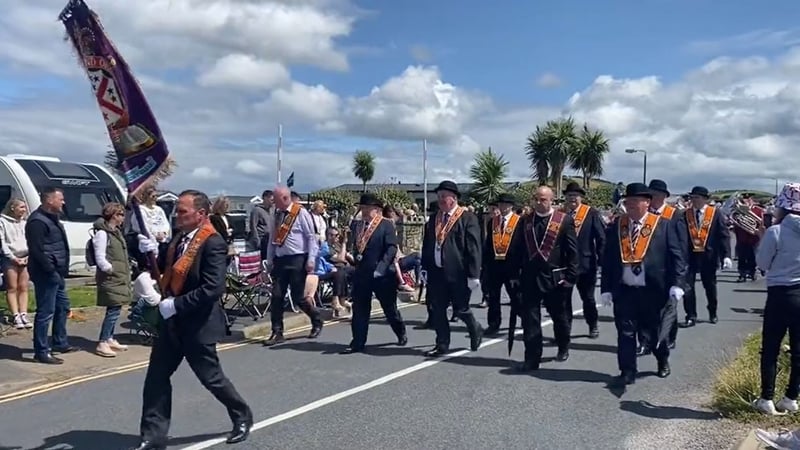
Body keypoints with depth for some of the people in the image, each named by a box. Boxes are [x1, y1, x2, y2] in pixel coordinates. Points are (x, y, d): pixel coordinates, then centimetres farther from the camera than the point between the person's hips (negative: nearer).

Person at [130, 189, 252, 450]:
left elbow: (214, 288, -27)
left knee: (211, 378, 7)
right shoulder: (180, 238, 6)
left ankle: (242, 416, 31)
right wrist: (153, 251, -4)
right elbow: (166, 268, 16)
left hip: (197, 324, -8)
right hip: (172, 322, 8)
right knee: (156, 378, 8)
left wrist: (176, 305, -24)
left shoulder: (212, 243, -20)